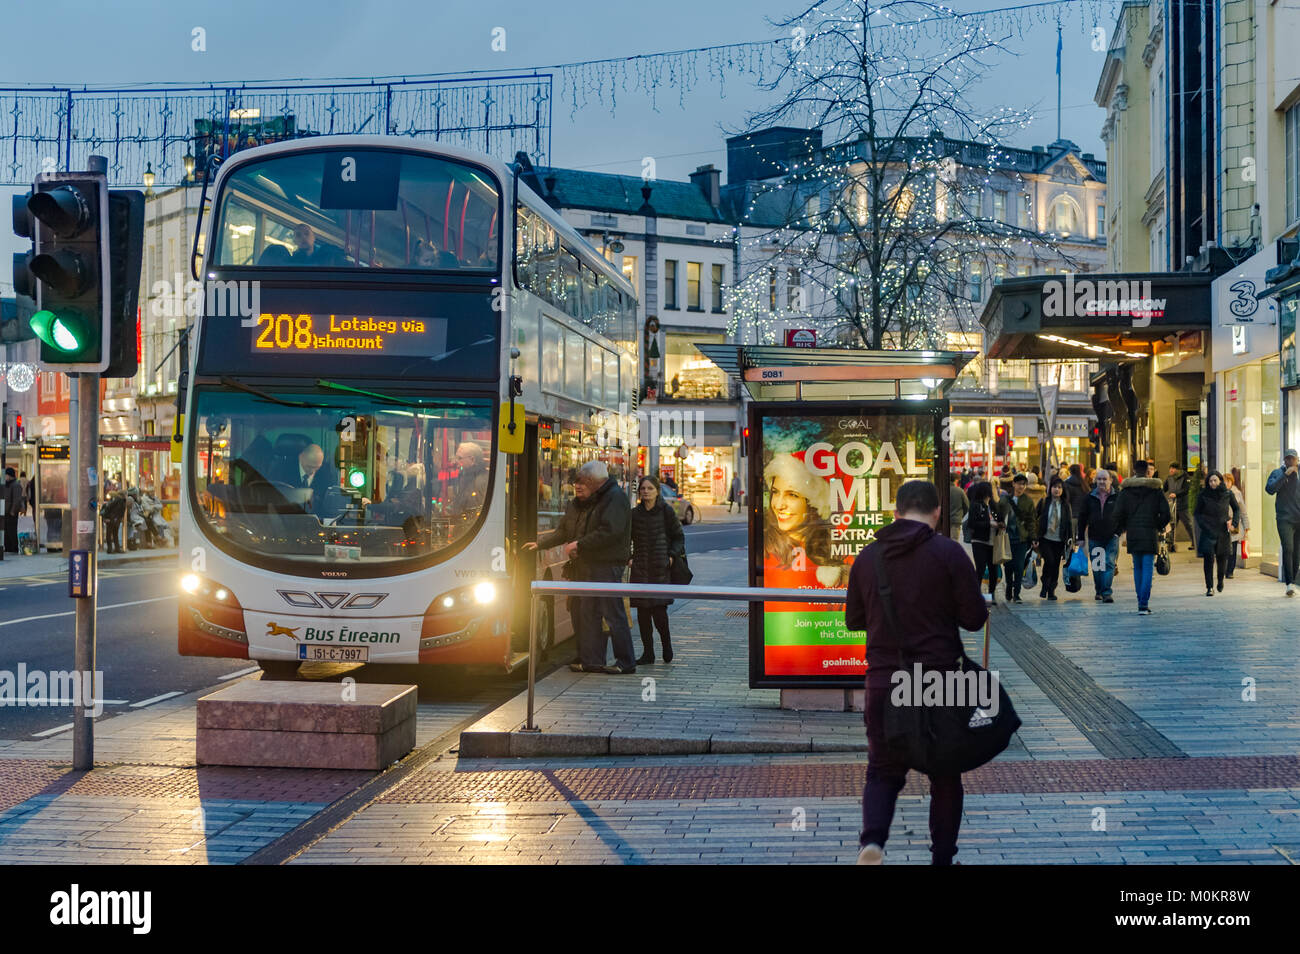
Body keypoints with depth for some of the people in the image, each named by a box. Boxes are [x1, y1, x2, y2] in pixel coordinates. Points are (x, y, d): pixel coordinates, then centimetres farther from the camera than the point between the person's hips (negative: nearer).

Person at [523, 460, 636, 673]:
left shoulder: (615, 498, -9)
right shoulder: (577, 503, 16)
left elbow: (610, 532, -20)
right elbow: (563, 531, 25)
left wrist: (579, 545, -17)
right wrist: (539, 543, 18)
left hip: (607, 566, -9)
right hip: (583, 566, 9)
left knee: (613, 614, -7)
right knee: (586, 613, 10)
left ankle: (626, 663, -1)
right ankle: (592, 661, 17)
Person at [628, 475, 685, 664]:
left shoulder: (666, 512, 1)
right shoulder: (634, 514, 8)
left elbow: (678, 537, 7)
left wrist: (672, 555, -7)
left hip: (661, 569, -3)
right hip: (640, 569, 3)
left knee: (659, 610, -8)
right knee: (643, 613, 1)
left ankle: (666, 645, 17)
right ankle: (648, 653, 10)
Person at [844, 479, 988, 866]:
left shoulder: (868, 557, 3)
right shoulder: (948, 552, -8)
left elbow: (853, 620, 12)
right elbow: (974, 617, -8)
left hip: (883, 682, 2)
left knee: (883, 771, 11)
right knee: (945, 775, 14)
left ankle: (872, 839, -13)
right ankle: (942, 855, 18)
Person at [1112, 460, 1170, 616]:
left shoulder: (1126, 490, 1)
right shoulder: (1156, 489, -1)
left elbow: (1118, 513, -3)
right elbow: (1165, 513, -2)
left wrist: (1121, 529, 12)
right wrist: (1159, 527, 15)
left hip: (1132, 534, 2)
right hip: (1150, 534, -2)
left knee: (1137, 568, 14)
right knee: (1148, 568, -3)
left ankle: (1142, 602, 16)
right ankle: (1143, 604, -14)